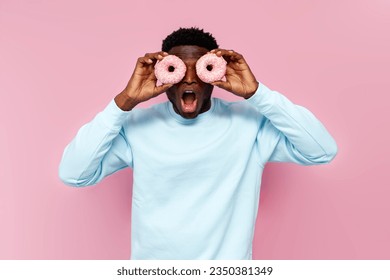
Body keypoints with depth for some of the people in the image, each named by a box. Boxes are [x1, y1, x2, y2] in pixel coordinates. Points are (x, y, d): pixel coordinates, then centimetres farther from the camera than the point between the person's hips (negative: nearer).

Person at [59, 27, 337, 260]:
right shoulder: (138, 124, -10)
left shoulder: (249, 122, -11)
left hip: (228, 263, 0)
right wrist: (125, 101, -25)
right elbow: (72, 174, -17)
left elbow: (324, 151, -18)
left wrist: (257, 93, -25)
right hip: (153, 261, 1)